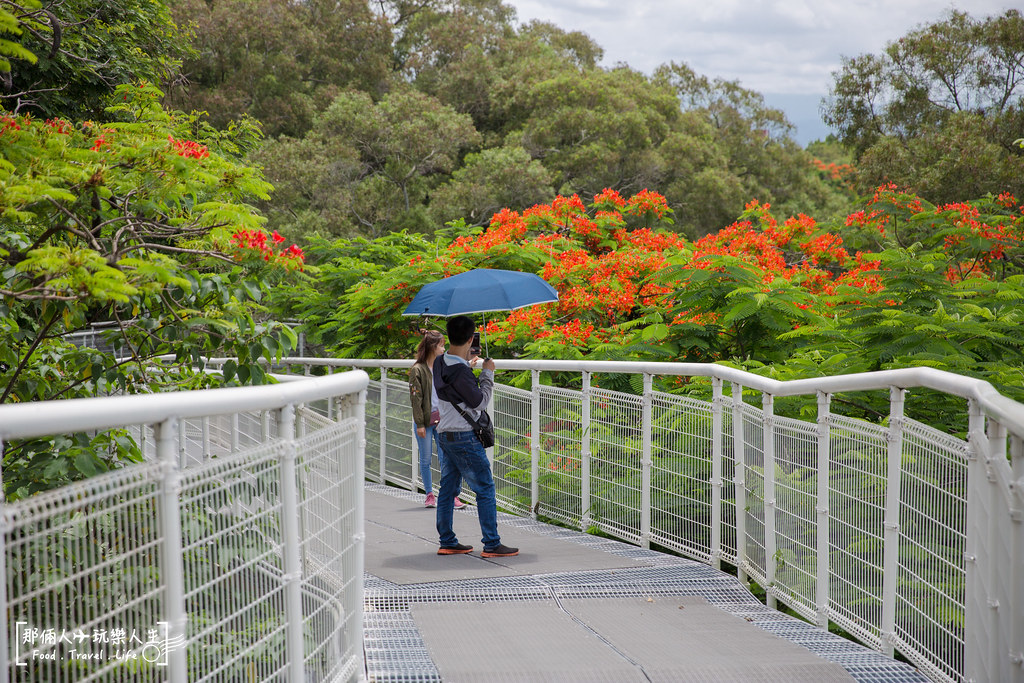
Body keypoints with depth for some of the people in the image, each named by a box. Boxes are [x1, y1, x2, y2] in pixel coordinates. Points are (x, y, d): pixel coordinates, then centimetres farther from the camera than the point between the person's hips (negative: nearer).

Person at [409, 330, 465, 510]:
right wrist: (419, 424, -12)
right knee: (425, 460, 5)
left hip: (441, 418, 4)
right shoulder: (418, 370, -8)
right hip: (425, 420, -4)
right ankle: (429, 494, 15)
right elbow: (416, 399, -10)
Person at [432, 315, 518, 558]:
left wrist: (468, 365, 26)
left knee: (448, 488, 13)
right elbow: (480, 401, -15)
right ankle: (492, 545, -3)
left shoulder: (440, 363, 5)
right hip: (464, 437, -9)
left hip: (445, 435, 9)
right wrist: (487, 374, -5)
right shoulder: (459, 372, -22)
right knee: (485, 489, -3)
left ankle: (447, 542, 17)